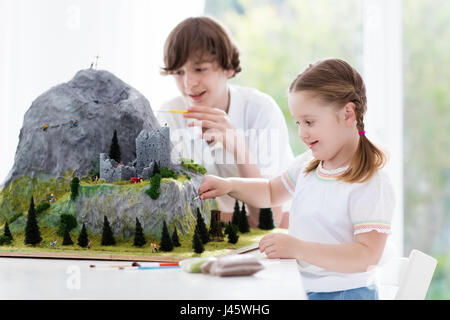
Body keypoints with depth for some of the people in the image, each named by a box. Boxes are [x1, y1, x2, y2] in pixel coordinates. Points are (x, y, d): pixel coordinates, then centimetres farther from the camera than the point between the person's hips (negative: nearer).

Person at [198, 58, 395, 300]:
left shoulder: (372, 184, -15)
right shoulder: (308, 164, 11)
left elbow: (367, 256, -23)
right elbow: (271, 192, 30)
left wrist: (298, 248, -30)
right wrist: (228, 185, 11)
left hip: (345, 293, -7)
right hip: (299, 289, 7)